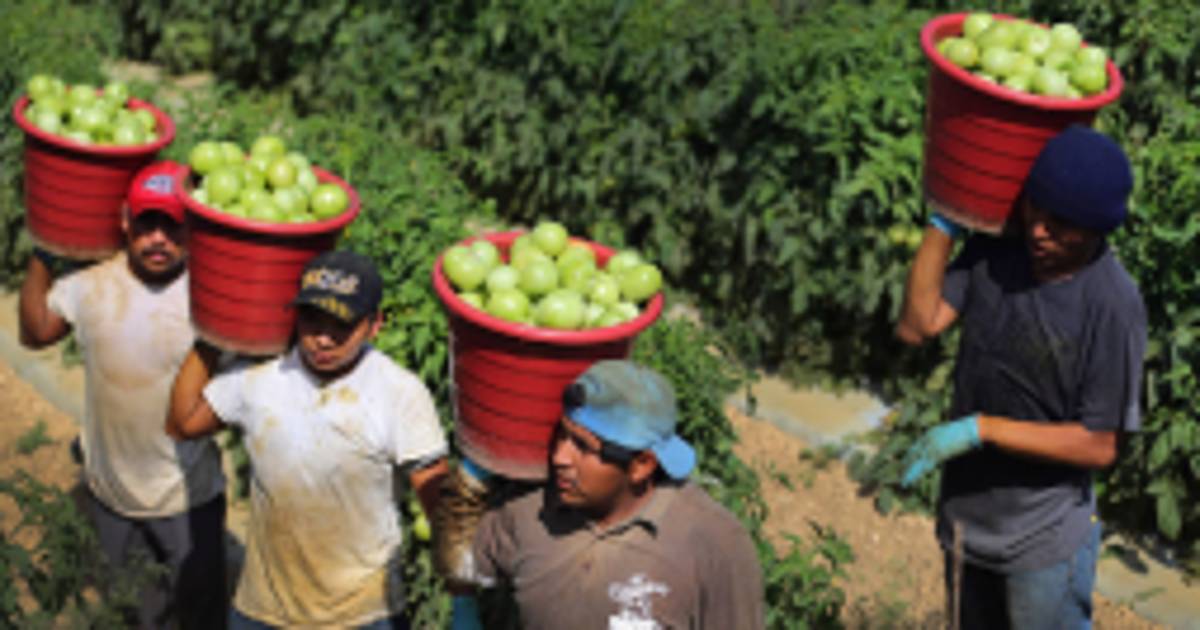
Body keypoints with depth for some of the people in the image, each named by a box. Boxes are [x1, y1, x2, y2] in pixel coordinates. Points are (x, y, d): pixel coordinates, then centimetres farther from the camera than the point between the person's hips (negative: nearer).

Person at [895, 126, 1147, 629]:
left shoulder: (1113, 305, -22)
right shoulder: (995, 249, -6)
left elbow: (1098, 446, -20)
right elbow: (918, 324, -14)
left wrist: (980, 428, -23)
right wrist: (944, 220, -17)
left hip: (1044, 542, -6)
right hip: (967, 515, 6)